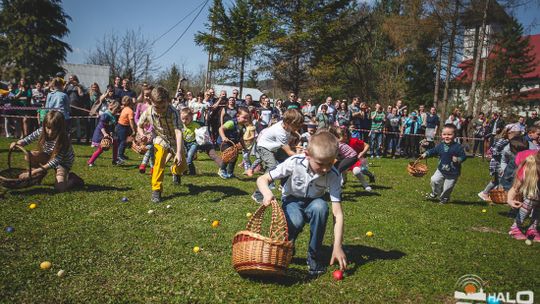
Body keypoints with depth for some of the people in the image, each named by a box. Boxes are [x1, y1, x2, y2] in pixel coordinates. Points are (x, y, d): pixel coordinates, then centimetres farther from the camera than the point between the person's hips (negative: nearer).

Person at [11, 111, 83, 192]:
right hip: (49, 156, 5)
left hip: (63, 161, -5)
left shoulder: (63, 140, -35)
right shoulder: (41, 131, -21)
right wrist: (18, 143, -33)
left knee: (60, 188, -23)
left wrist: (34, 171, -41)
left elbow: (55, 162, -37)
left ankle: (73, 178, 8)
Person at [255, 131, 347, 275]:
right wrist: (267, 193, -43)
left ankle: (314, 256, -15)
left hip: (313, 203, 2)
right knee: (295, 221, -36)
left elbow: (337, 213, -26)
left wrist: (337, 246, -35)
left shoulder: (333, 175, -24)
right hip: (292, 200, -1)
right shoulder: (295, 162, -27)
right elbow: (262, 179, -19)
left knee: (321, 206, -35)